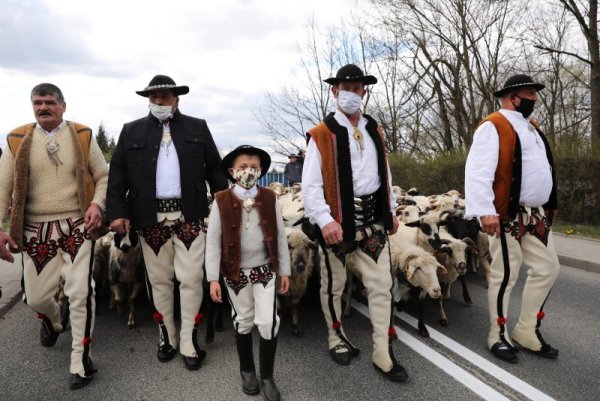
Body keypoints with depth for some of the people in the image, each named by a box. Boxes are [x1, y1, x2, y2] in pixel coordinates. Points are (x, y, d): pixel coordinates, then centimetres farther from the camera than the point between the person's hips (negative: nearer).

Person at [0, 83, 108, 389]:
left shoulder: (83, 136, 1)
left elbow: (103, 176, 6)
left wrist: (97, 204, -12)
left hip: (78, 227, -2)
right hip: (36, 231, 2)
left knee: (80, 292, -6)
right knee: (36, 296, 11)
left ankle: (81, 360, 10)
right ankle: (52, 321, 49)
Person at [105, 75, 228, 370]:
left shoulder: (198, 128, 9)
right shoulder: (131, 131, 10)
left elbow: (215, 169, 8)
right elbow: (117, 175, 6)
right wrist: (117, 212, -5)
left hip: (190, 217, -1)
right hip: (151, 218, 1)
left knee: (191, 280, 0)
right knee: (159, 280, 10)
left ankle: (189, 343, 13)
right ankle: (166, 337, 27)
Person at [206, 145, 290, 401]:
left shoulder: (270, 199, -3)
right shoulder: (221, 201, -8)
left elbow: (280, 237, 2)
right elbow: (212, 241, -8)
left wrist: (284, 271, 3)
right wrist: (213, 278, -11)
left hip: (265, 269, 1)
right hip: (235, 272, 0)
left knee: (268, 322, -3)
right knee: (243, 321, 15)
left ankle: (267, 376, 18)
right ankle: (247, 370, 36)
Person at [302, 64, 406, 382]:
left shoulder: (375, 130, 11)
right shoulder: (321, 134, -8)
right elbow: (311, 184, -14)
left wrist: (391, 210, 17)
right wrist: (325, 220, -24)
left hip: (372, 218, 5)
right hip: (339, 219, -4)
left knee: (381, 285, 5)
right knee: (334, 284, 12)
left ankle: (383, 352, 18)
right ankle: (337, 337, 36)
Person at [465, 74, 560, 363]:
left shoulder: (530, 126, 18)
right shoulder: (493, 126, -10)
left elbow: (541, 167, 23)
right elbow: (478, 171, -21)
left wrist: (551, 204, 19)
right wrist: (485, 211, -28)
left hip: (537, 215, 9)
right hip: (508, 216, -9)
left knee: (548, 268, 12)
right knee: (506, 274, -2)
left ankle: (527, 331, 25)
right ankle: (498, 335, 15)